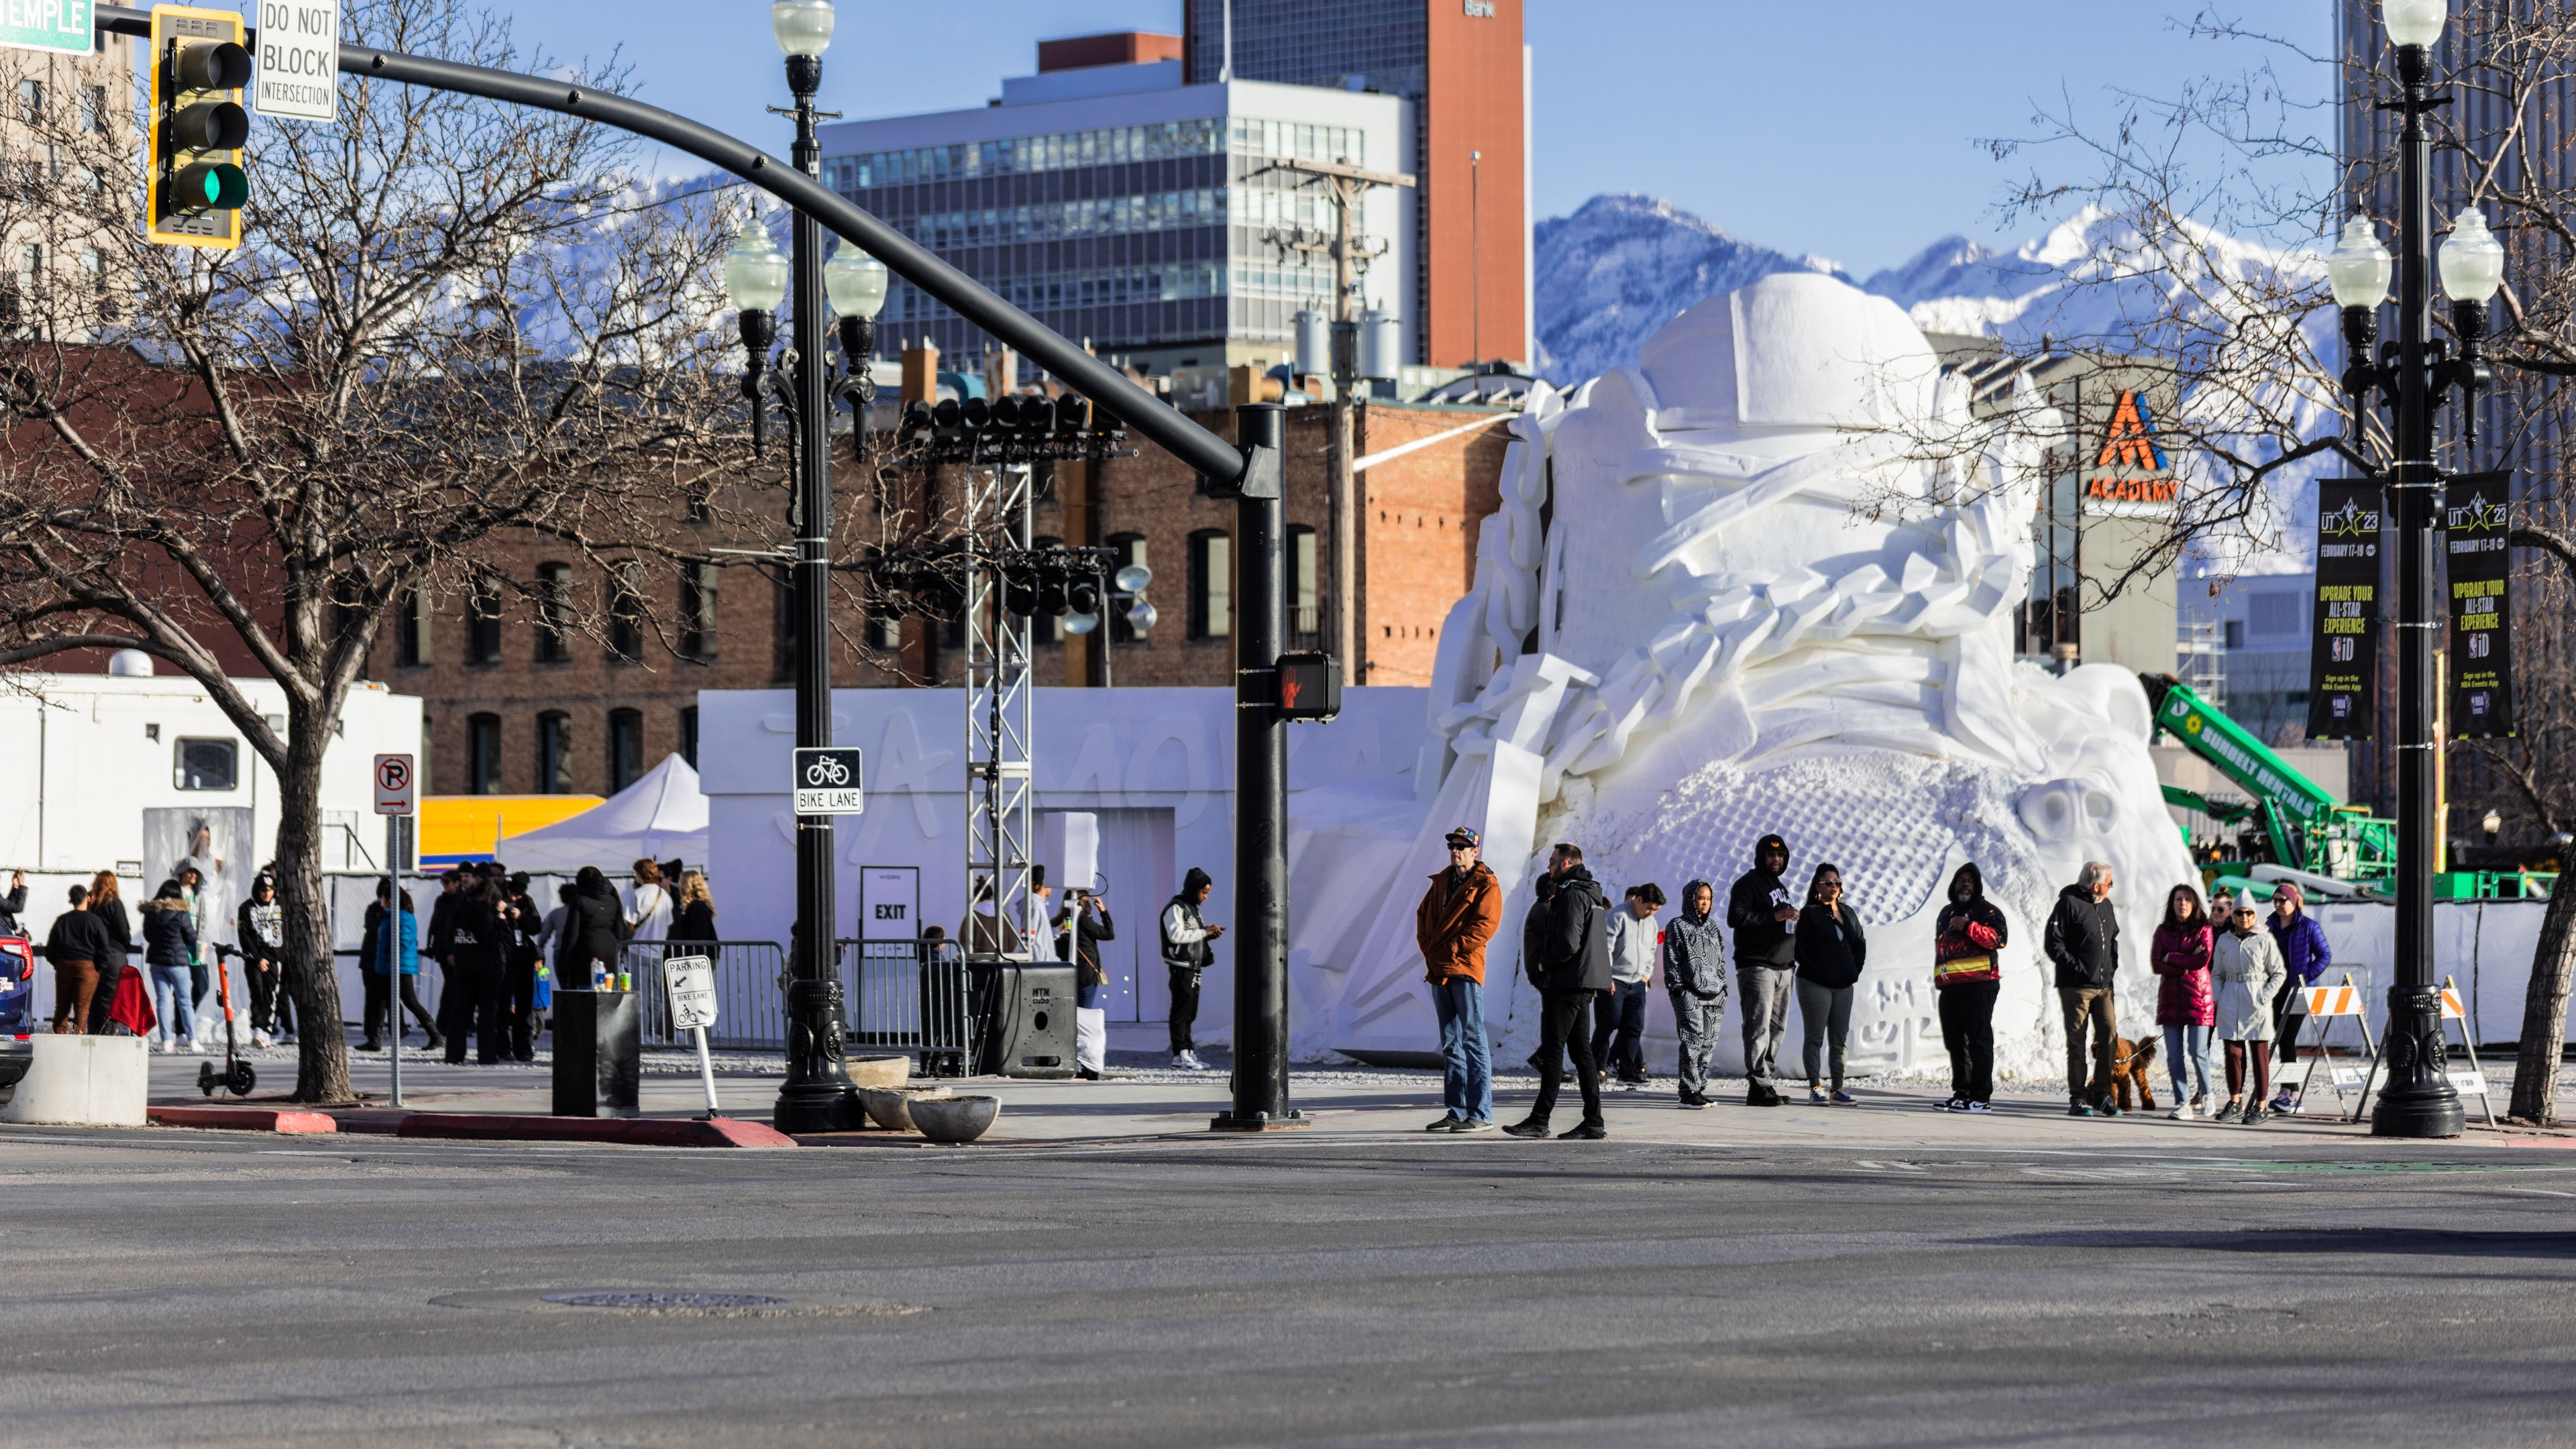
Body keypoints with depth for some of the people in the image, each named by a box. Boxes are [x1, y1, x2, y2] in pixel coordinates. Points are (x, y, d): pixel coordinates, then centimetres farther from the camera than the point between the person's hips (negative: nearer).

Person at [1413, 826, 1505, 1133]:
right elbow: (1423, 914, 21)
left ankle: (1481, 1115, -11)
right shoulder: (1442, 881, 17)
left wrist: (1453, 948, -14)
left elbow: (1486, 923, -13)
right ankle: (1456, 1113, 15)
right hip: (1439, 970, 8)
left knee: (1473, 1039, -10)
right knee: (1450, 1044, 11)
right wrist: (1428, 946, 5)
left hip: (1466, 969, -8)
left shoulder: (1486, 884, -4)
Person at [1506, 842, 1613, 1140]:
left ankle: (1540, 1120, -6)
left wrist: (1546, 963, -6)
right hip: (1586, 984, 10)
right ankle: (1593, 1122, 7)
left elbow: (1568, 943, -24)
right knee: (1581, 1051, 10)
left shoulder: (1572, 895, -15)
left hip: (1566, 984, -10)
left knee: (1553, 1051, -7)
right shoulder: (1592, 894, 17)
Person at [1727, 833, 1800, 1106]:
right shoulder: (1747, 884, -4)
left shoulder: (1780, 887, 23)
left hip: (1783, 969, 9)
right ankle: (1758, 1086, -18)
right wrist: (1774, 917, -19)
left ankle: (1766, 1080, 10)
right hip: (1757, 968, -9)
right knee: (1759, 1027, -14)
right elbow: (1735, 918, -18)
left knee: (1777, 1028, 7)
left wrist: (1792, 961, 21)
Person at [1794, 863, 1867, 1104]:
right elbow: (1799, 949, -9)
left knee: (1839, 1039, 6)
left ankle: (1838, 1088, 9)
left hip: (1843, 985, 5)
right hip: (1815, 985, -5)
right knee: (1815, 1038, -3)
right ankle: (1815, 1088, -3)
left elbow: (1861, 943, 22)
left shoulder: (1848, 913, 13)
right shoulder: (1810, 914, -3)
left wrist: (1855, 970, 9)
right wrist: (1816, 971, -14)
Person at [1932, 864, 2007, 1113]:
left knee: (1979, 1041, -10)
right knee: (1955, 1042, 9)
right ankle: (1961, 1093, 15)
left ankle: (1981, 1097, -12)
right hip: (1950, 987, 8)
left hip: (1978, 985, -8)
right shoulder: (1946, 913, 25)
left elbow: (1999, 937, -13)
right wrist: (1938, 976, 23)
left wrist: (1969, 927, -20)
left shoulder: (1986, 910, 2)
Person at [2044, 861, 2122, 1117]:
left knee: (2109, 1036, -1)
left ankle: (2102, 1097, 6)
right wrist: (2076, 968, -14)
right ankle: (2077, 1100, 3)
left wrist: (2112, 965, 12)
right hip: (2076, 987, -6)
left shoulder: (2105, 904, 14)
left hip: (2104, 986, 6)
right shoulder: (2069, 903, -8)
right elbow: (2053, 944, -11)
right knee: (2077, 1042, -1)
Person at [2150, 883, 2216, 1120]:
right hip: (2170, 998, 3)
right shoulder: (2163, 930, 12)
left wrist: (2171, 958, -5)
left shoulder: (2203, 929, 4)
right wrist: (2186, 965, -10)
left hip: (2197, 996, -3)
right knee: (2174, 1055, -2)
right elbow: (2156, 964, 2)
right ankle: (2182, 1103, 1)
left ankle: (2204, 1094, 18)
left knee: (2198, 1051, -6)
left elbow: (2203, 959, -11)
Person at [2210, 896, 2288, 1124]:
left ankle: (2260, 1106, 4)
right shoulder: (2224, 940, 10)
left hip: (2257, 1003, -3)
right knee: (2233, 1052, 1)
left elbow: (2279, 973, 2)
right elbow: (2216, 974, 17)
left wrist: (2265, 996, -8)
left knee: (2260, 1055, -1)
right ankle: (2235, 1102, 11)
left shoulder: (2265, 940, 0)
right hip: (2231, 1001, 3)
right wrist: (2218, 997, 2)